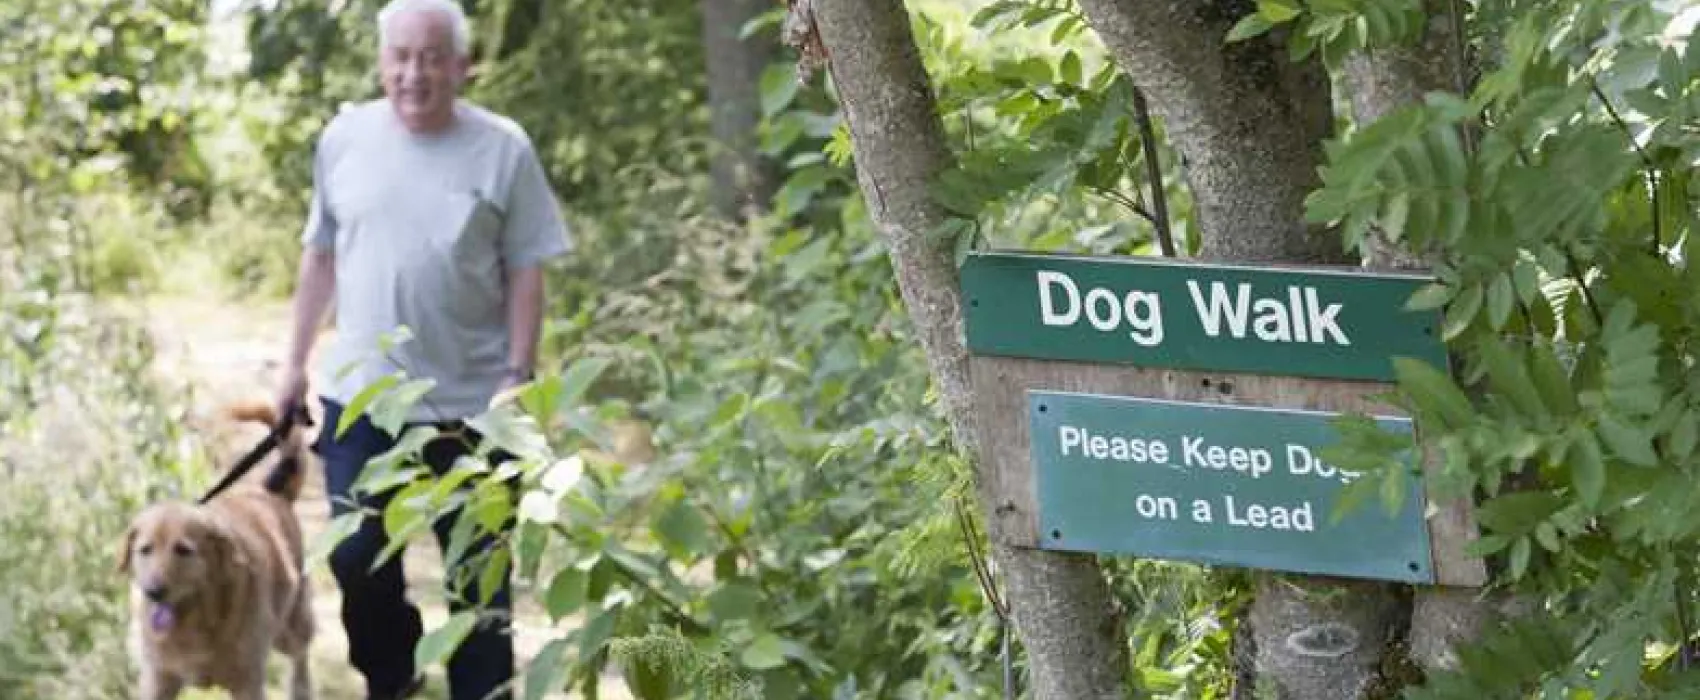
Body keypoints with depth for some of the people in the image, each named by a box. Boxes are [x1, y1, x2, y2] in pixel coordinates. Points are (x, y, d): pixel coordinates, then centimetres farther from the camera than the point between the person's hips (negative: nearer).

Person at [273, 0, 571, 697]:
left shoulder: (503, 149, -7)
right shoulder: (343, 138, 1)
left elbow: (525, 272, -4)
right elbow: (320, 255, 10)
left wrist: (518, 374, -10)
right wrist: (296, 361, 11)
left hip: (470, 403, -3)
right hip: (358, 396, 3)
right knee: (357, 557, 11)